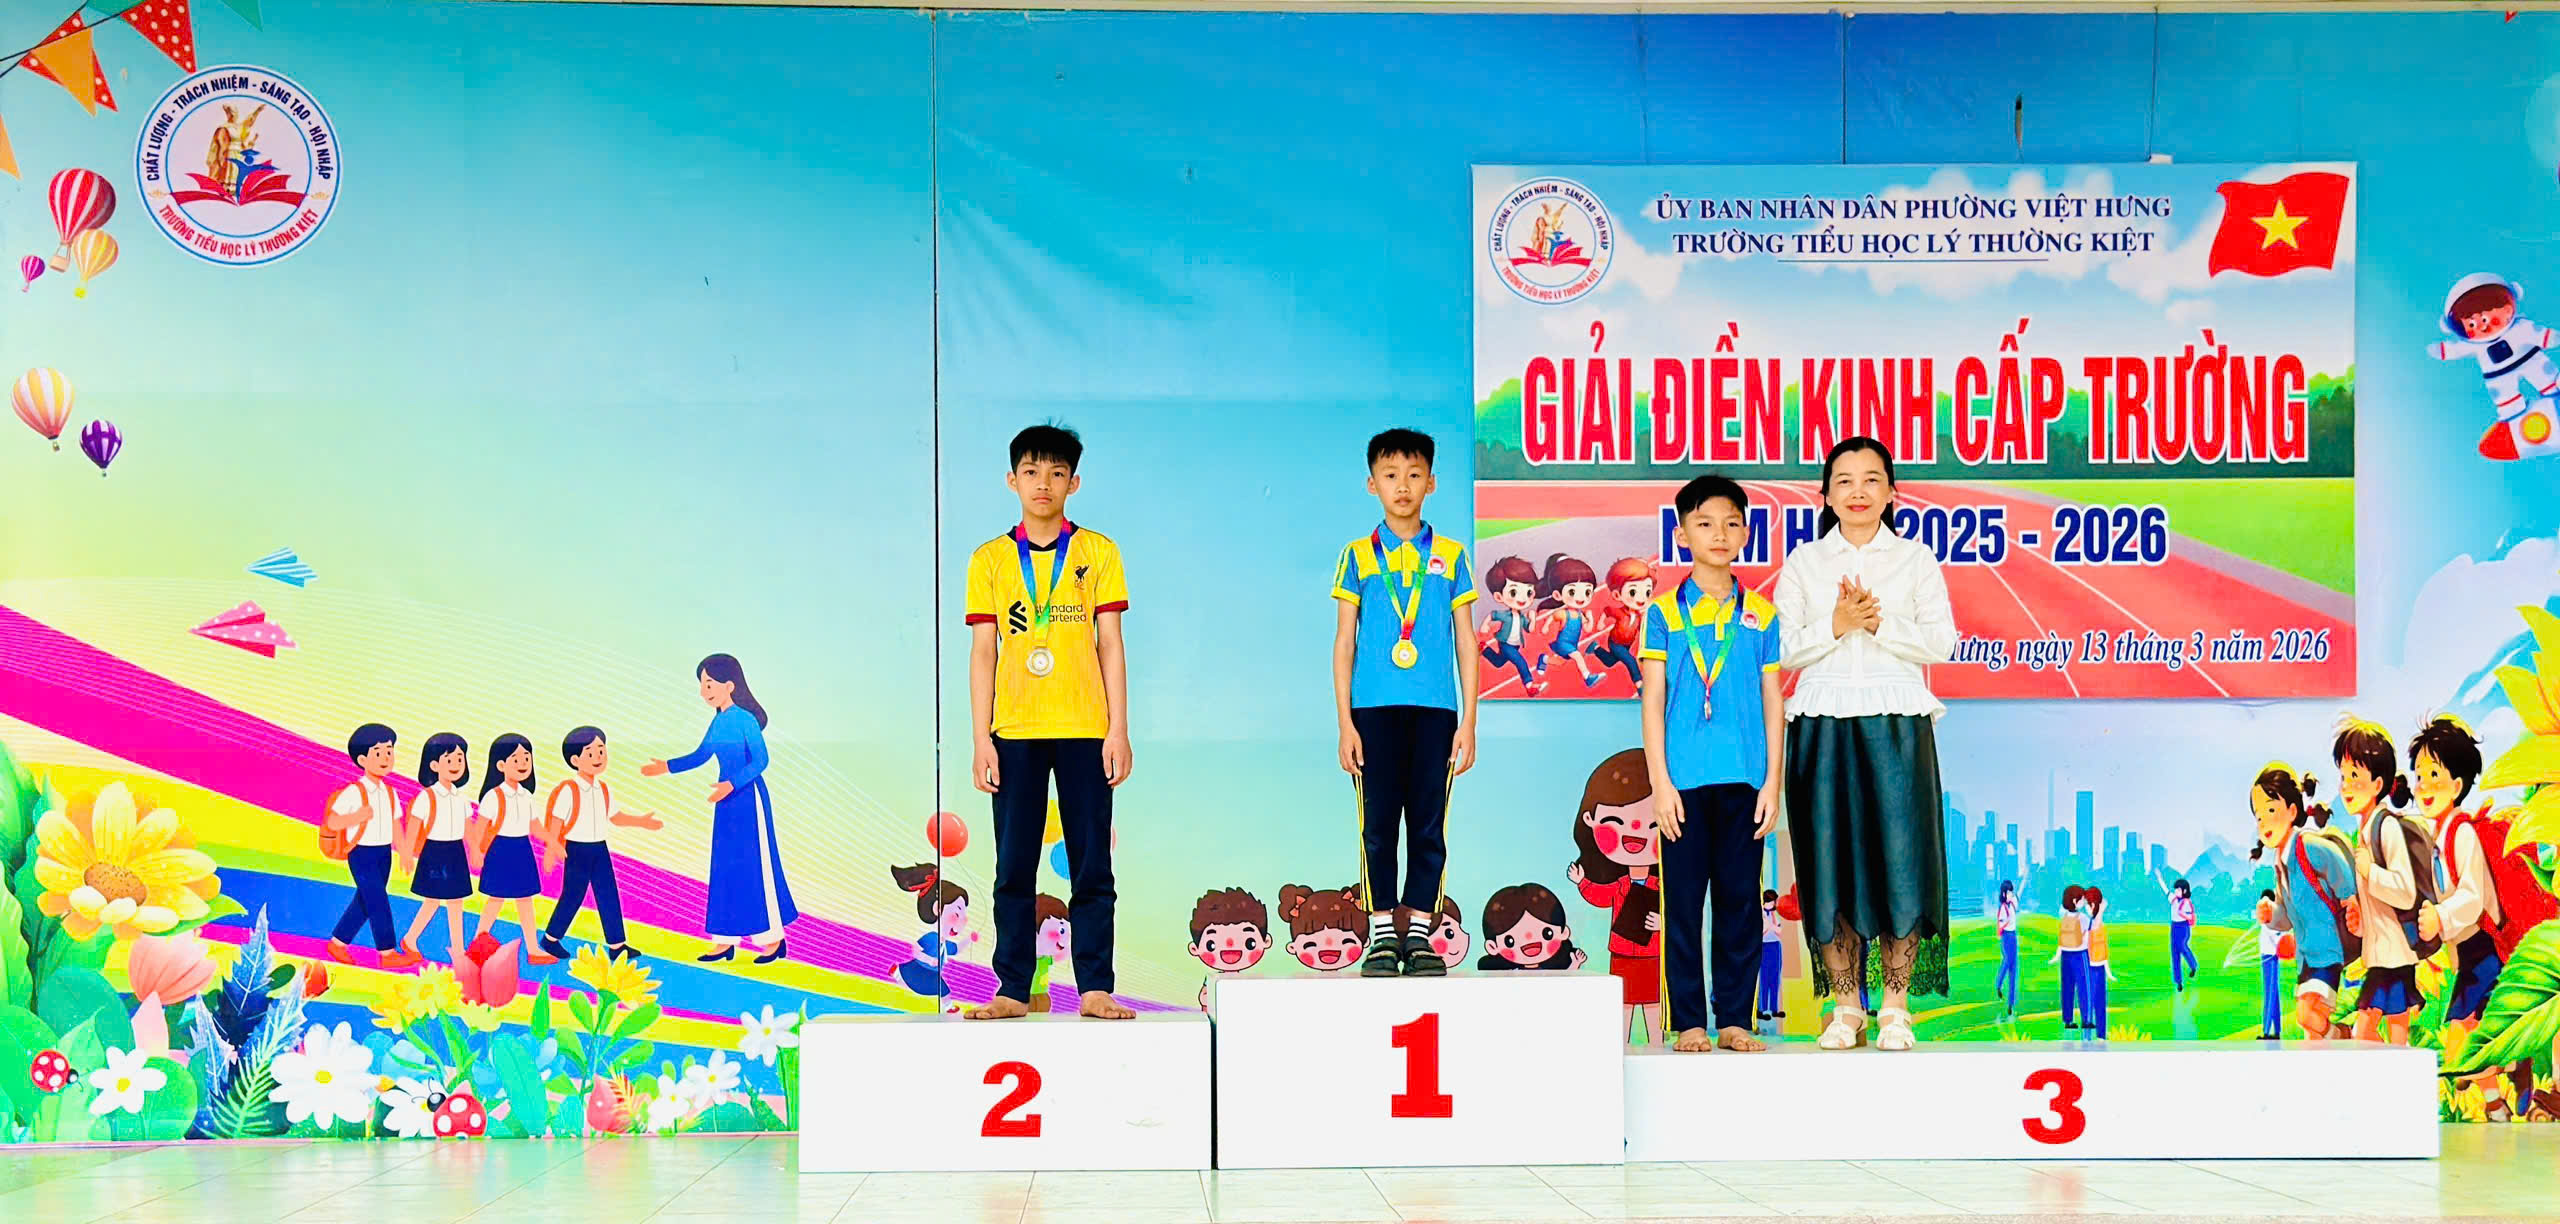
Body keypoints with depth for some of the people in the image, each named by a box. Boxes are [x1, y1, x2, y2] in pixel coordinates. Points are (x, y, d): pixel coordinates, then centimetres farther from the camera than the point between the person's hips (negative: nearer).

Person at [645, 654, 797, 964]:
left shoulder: (745, 719, -15)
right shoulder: (718, 721, 8)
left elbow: (761, 760, -18)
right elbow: (701, 756, 19)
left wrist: (732, 784, -28)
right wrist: (667, 767, 13)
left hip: (749, 798, -8)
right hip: (727, 802, 8)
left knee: (755, 866, -2)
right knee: (724, 868, 9)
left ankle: (773, 938, 7)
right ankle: (725, 941, 15)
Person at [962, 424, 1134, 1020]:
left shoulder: (1098, 552, 6)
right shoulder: (989, 559, 8)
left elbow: (1110, 644, 4)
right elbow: (983, 652, 6)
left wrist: (1118, 730, -3)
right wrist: (982, 739, 0)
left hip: (1085, 730, -1)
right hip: (1015, 732, 1)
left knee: (1092, 866, 0)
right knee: (1014, 870, 2)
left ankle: (1095, 989, 4)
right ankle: (1012, 990, 7)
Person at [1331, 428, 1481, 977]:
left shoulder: (1450, 557, 9)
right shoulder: (1358, 556, 7)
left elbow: (1466, 641, 9)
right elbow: (1344, 641, 6)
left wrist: (1469, 721, 3)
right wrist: (1344, 722, -1)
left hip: (1435, 708, 1)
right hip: (1374, 707, -1)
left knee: (1429, 825, 1)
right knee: (1378, 824, -1)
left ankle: (1418, 933, 8)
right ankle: (1381, 936, 5)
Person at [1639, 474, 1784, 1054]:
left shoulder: (1762, 615, 9)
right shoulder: (1665, 613, 5)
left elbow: (1772, 701, 9)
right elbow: (1653, 701, 2)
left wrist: (1772, 782, 2)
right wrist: (1660, 782, -5)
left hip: (1744, 778, 1)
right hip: (1686, 780, -1)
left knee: (1740, 898, 4)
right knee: (1683, 900, 0)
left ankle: (1735, 1019, 12)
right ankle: (1689, 1022, 7)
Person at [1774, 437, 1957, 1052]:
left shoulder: (1916, 558, 9)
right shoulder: (1803, 562, 10)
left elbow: (1941, 641, 1)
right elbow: (1784, 648, 3)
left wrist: (1880, 623, -12)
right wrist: (1836, 625, -12)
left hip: (1897, 725, -1)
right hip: (1823, 725, 1)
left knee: (1899, 858, -5)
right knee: (1831, 862, -1)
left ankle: (1895, 1008, 5)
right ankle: (1845, 1008, 9)